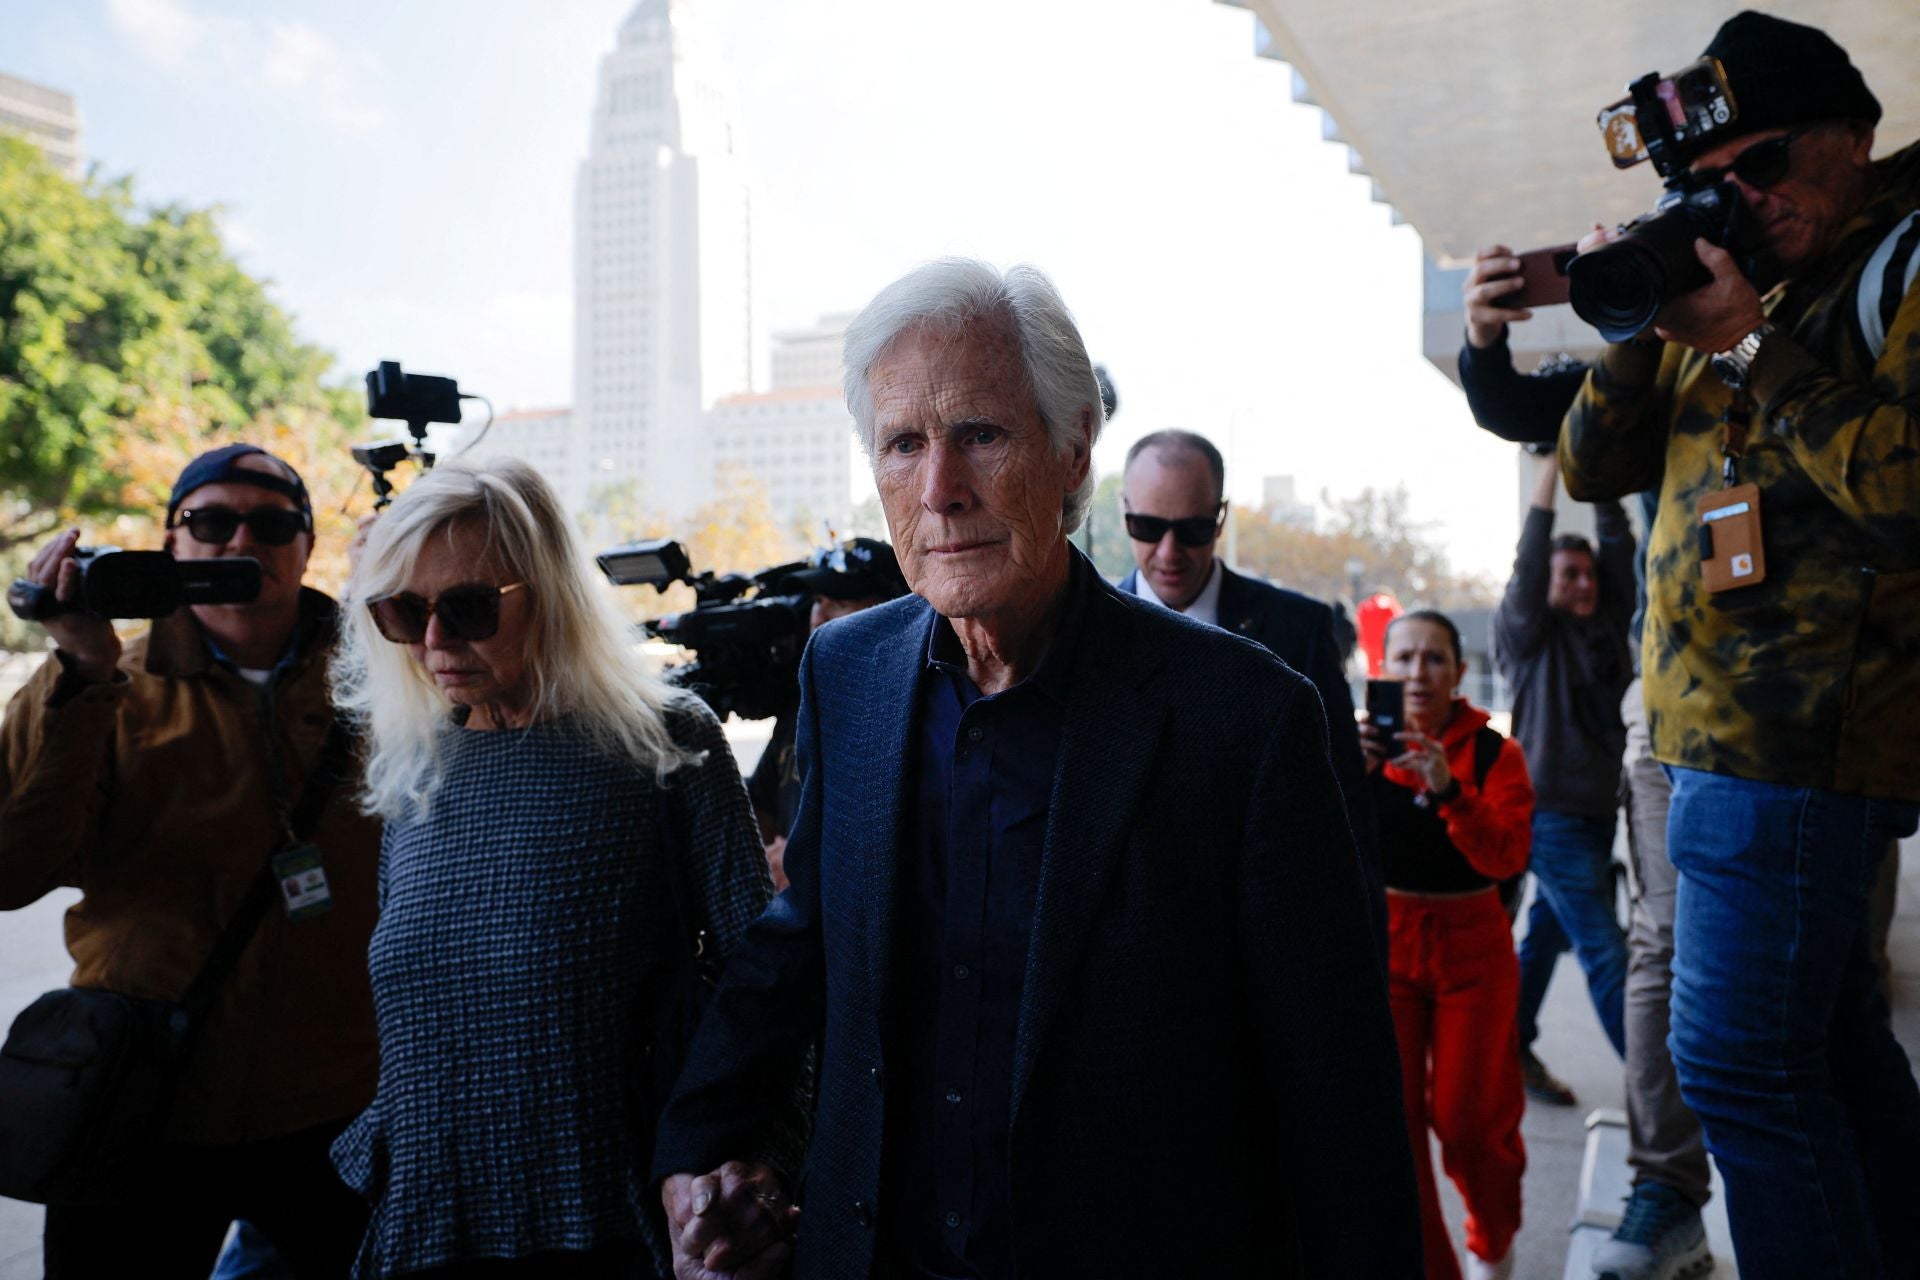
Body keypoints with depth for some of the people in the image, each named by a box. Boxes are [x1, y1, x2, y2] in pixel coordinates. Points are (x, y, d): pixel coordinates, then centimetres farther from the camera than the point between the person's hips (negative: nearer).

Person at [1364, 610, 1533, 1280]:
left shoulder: (1495, 753, -6)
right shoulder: (1365, 743, -3)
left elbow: (1506, 857, -17)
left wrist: (1448, 788, -31)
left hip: (1472, 947, -1)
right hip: (1386, 941, 1)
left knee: (1467, 1118, 7)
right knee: (1393, 1117, -1)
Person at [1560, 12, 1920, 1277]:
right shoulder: (1740, 280, 17)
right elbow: (1592, 465, 13)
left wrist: (1751, 347, -13)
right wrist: (1645, 329, -2)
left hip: (1806, 733, -8)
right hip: (1730, 729, 8)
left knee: (1740, 1061, -7)